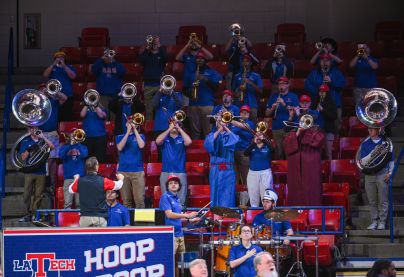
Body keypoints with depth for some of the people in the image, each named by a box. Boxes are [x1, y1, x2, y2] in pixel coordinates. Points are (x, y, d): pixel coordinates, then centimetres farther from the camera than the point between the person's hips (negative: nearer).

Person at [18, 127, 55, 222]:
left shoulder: (42, 140, 10)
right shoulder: (25, 141, 7)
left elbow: (52, 147, -7)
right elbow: (23, 158, 1)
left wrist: (43, 137, -13)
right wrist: (28, 150, -16)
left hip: (41, 171, 1)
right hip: (29, 171, -1)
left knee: (38, 195, 0)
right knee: (27, 194, -3)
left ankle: (34, 214, 6)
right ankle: (27, 214, 1)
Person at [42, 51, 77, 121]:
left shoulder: (70, 67, 14)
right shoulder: (52, 68, 18)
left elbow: (73, 76, -5)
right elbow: (45, 75, 0)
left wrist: (64, 66, -11)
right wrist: (53, 64, -8)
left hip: (67, 97, -1)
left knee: (66, 118, -8)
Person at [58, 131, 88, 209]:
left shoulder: (82, 147, 14)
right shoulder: (64, 147, 15)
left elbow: (84, 155, -7)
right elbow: (61, 155, -6)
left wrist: (77, 143, -6)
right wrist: (70, 145, -8)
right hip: (68, 178, 0)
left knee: (79, 203, -3)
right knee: (67, 203, -8)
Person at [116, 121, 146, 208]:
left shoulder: (140, 136, 12)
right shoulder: (120, 137, 13)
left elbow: (141, 145, -9)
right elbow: (120, 148, -6)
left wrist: (135, 130, -5)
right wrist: (128, 132, -7)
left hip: (137, 171, -1)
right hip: (123, 171, 1)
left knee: (139, 199, -11)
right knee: (126, 200, -2)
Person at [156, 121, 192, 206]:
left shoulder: (182, 138, 10)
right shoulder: (165, 138, 12)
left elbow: (189, 142, -11)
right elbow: (157, 141, -9)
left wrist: (179, 129, -6)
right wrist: (169, 129, -7)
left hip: (180, 173, -1)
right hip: (165, 173, 1)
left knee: (181, 200, -7)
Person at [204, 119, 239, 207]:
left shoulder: (230, 135, 14)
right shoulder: (212, 135, 13)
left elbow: (236, 141, -9)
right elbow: (208, 143, -8)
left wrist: (227, 128, -5)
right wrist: (219, 130, -10)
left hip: (228, 170, -1)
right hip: (215, 170, 1)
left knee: (228, 196, -6)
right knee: (216, 192, -1)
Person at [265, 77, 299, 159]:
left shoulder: (293, 96, 6)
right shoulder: (273, 96, 14)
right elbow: (267, 114, 12)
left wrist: (284, 104, -17)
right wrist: (273, 108, -8)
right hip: (276, 128, 3)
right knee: (279, 153, 1)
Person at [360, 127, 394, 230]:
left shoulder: (386, 142, 5)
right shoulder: (365, 144, 8)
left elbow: (391, 159, 9)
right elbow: (363, 161, -1)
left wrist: (390, 172, -1)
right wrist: (374, 152, -15)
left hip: (383, 174, -2)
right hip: (369, 175, 2)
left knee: (383, 200, -2)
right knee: (372, 201, 4)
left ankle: (382, 222, 4)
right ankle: (374, 221, 12)